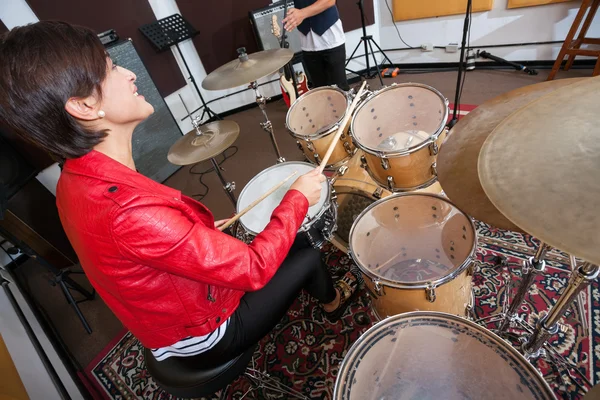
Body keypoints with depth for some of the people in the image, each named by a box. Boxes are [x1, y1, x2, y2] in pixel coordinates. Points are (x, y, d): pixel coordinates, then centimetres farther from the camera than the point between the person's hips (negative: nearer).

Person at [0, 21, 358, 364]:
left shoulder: (75, 179, -11)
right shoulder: (128, 212, -42)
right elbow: (254, 269, -34)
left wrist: (201, 230, 4)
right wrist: (298, 198, -21)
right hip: (203, 333, -7)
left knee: (293, 242, 17)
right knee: (308, 256, 8)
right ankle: (333, 300, 42)